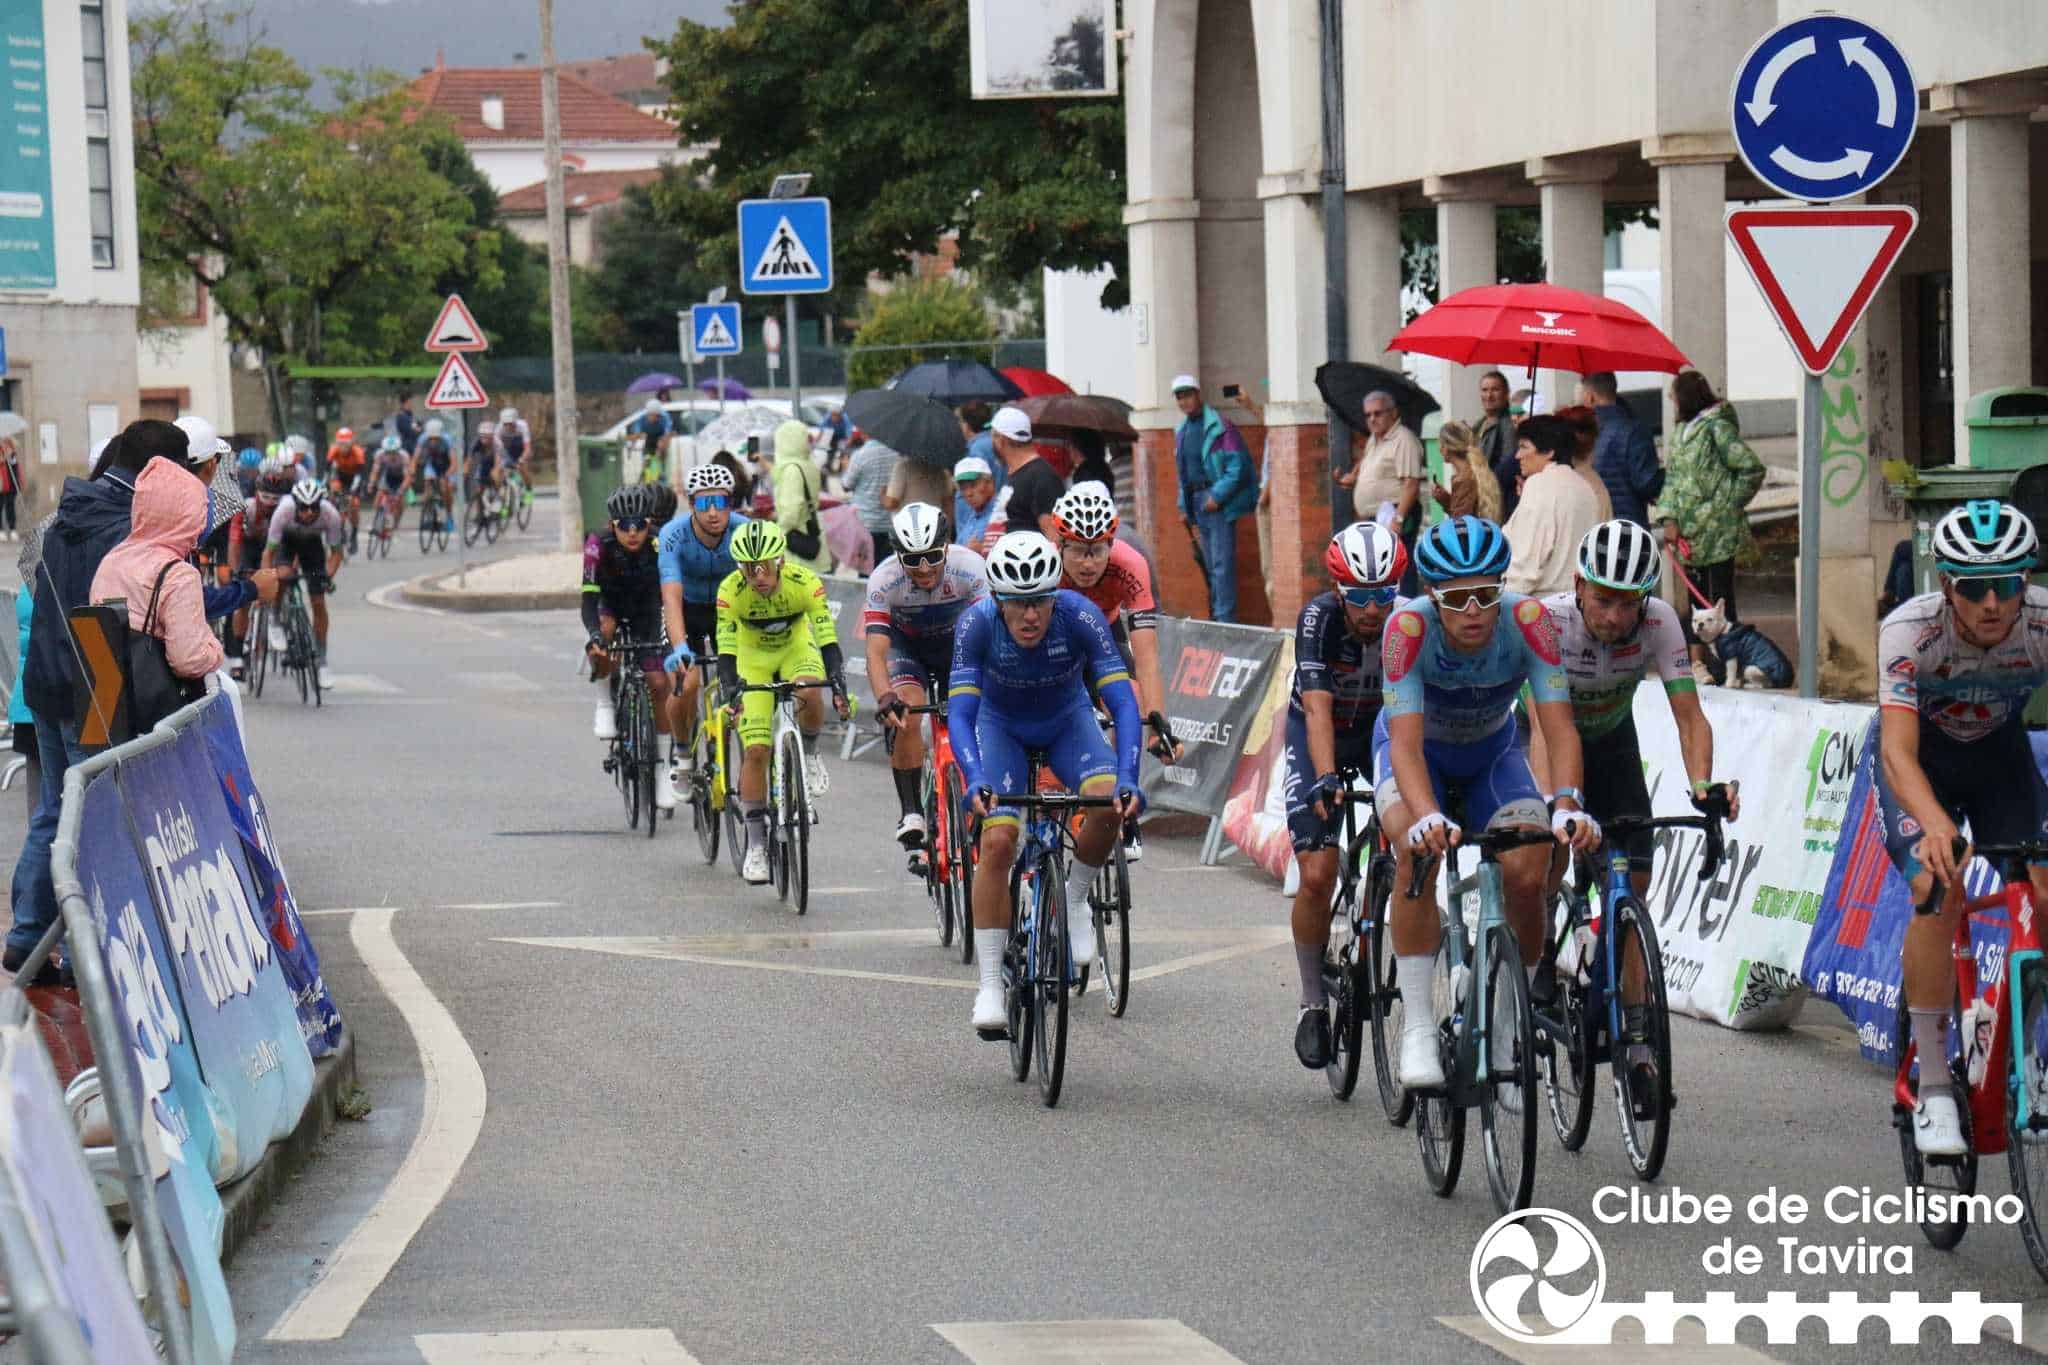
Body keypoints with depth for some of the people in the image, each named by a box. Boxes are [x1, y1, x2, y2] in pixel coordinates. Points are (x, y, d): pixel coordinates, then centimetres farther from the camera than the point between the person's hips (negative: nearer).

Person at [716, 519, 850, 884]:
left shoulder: (805, 582, -28)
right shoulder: (731, 590, -28)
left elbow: (827, 637, -32)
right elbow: (726, 648, -30)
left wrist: (839, 686, -45)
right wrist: (730, 691, -47)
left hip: (796, 649, 0)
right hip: (754, 658, 0)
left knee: (809, 697, -35)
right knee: (756, 751, -12)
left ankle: (809, 753, -3)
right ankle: (755, 843, -3)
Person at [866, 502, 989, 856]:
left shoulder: (969, 568, -32)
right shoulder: (884, 579, -32)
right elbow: (876, 652, -37)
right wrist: (885, 699, -54)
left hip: (956, 640, 1)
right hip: (906, 644, -1)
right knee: (907, 715, -25)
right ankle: (910, 811, -18)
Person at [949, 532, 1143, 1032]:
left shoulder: (1080, 616, -31)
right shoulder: (977, 624, -30)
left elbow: (1122, 701, -33)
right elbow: (959, 712, -33)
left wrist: (1128, 779, -46)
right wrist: (976, 780, -50)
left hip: (1067, 722, 1)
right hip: (1001, 725, 0)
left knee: (1109, 803, -29)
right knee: (998, 840, -21)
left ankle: (1075, 900, 0)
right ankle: (989, 986, -13)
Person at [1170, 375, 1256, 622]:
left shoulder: (1219, 426, -11)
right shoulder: (1182, 431, 14)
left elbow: (1237, 466, -16)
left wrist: (1218, 496, -20)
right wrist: (1185, 506, 17)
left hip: (1220, 500, -8)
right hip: (1198, 500, 8)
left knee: (1222, 562, -11)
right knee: (1211, 563, 13)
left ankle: (1225, 617, -12)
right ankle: (1216, 614, 18)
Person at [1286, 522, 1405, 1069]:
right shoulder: (1320, 618, -29)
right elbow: (1318, 709, -38)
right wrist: (1326, 779, -53)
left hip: (1384, 729, 2)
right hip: (1319, 737, -2)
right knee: (1317, 876, -14)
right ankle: (1314, 1003, 3)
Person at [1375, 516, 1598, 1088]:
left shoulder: (1527, 621, -31)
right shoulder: (1409, 627, -35)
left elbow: (1558, 726, -36)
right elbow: (1406, 743, -42)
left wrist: (1567, 805, -53)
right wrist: (1427, 818, -60)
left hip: (1491, 751, 2)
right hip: (1418, 747, -2)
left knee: (1527, 874, -21)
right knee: (1420, 854, -32)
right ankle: (1418, 1028, -23)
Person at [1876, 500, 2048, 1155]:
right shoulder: (1908, 631, -33)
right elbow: (1898, 751, -41)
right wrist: (1935, 824, -60)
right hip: (1921, 760, -3)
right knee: (1939, 888, -26)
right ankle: (1932, 1087, -17)